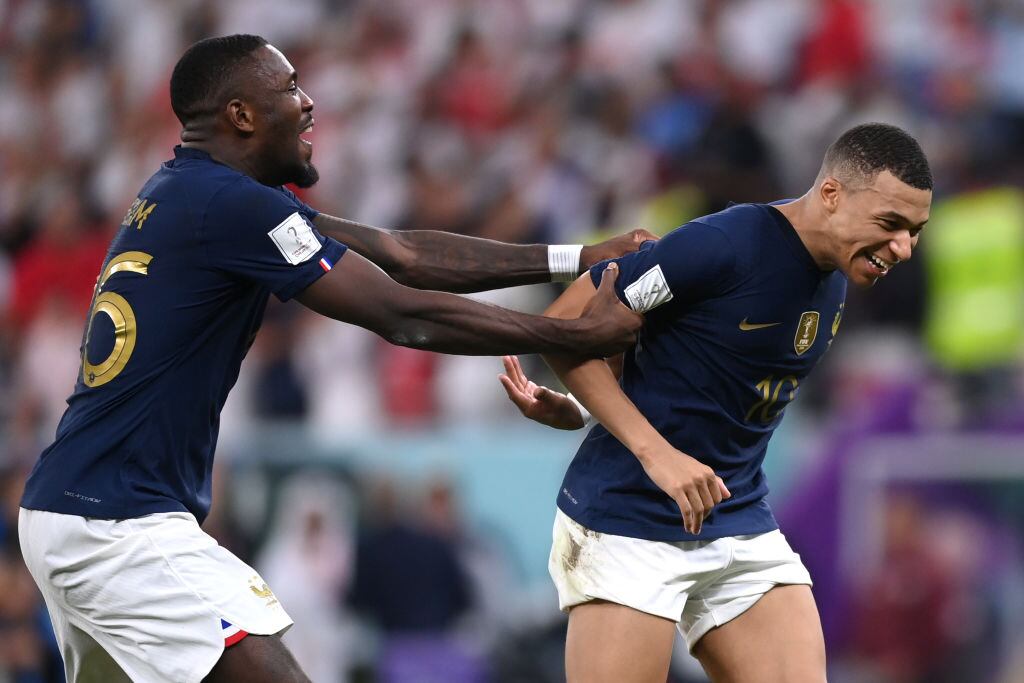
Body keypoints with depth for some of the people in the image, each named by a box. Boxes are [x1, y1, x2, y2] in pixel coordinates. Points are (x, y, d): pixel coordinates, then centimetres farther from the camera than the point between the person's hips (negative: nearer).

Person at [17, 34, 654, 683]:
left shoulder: (186, 192, 14)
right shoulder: (229, 204, -15)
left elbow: (401, 253, 13)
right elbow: (406, 318, -14)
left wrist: (576, 259, 9)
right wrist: (582, 333, -7)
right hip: (120, 528, -11)